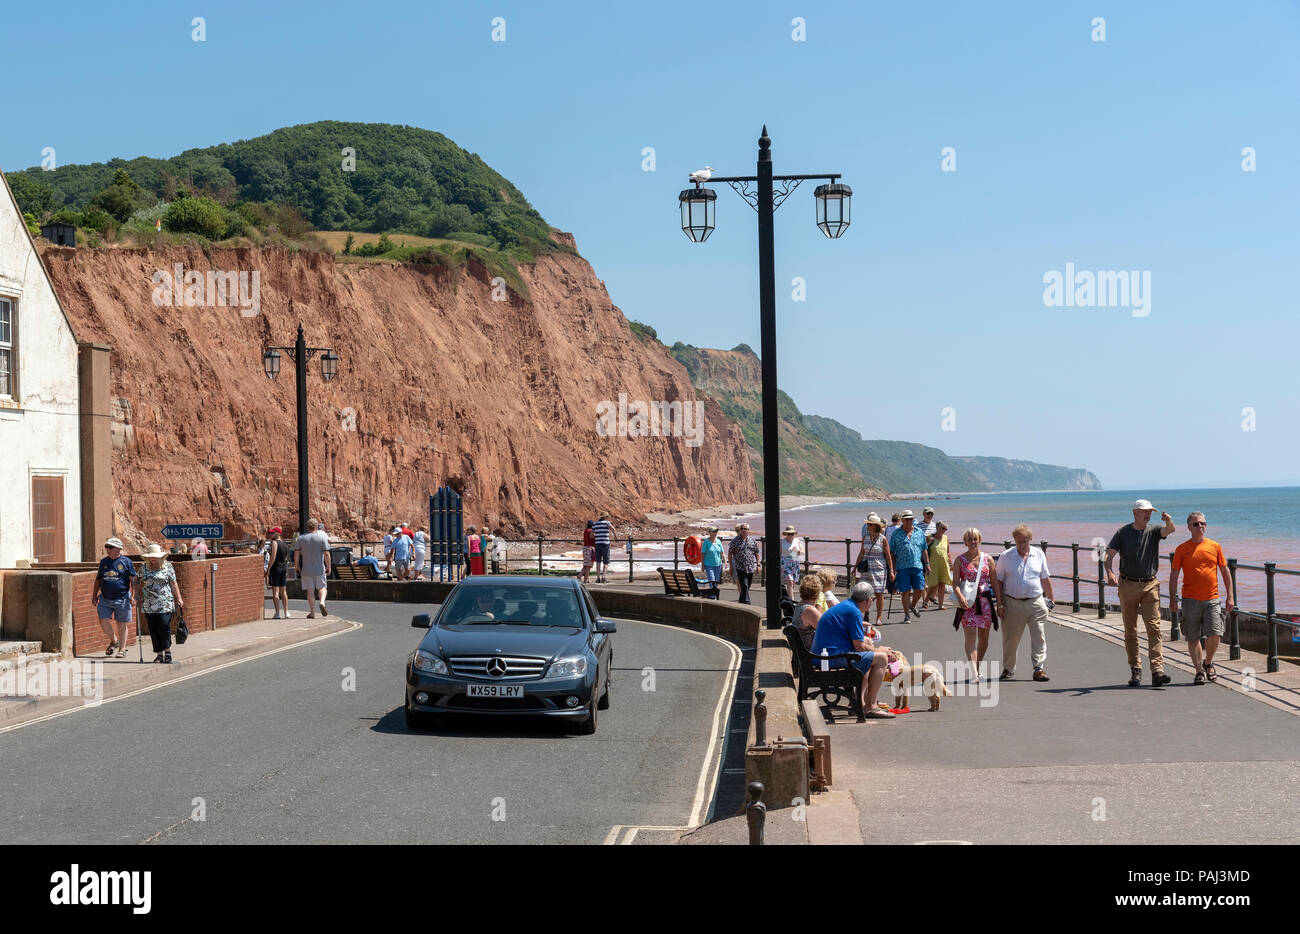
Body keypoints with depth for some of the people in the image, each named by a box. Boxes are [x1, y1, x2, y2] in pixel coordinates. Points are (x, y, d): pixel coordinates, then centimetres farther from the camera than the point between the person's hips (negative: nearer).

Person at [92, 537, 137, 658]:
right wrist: (94, 595, 15)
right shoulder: (103, 562, 12)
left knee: (121, 624, 3)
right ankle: (113, 641, 20)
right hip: (105, 598, 4)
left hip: (122, 598, -4)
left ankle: (122, 650, 14)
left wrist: (133, 595, -9)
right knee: (103, 621, -5)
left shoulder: (126, 561, -1)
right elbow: (98, 579, 20)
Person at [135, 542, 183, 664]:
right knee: (153, 630, 1)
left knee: (164, 627, -11)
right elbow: (139, 584, 18)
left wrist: (179, 599, 2)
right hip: (149, 605, 3)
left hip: (165, 604, -3)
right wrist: (138, 596, 7)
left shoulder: (168, 566, 5)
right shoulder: (144, 568, 10)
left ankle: (167, 652, 5)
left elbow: (173, 584, 6)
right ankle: (159, 654, 8)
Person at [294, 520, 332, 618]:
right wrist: (328, 567, -4)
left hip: (306, 569, 2)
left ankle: (312, 613, 8)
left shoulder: (301, 538, 2)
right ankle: (322, 602, -14)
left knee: (310, 591, 8)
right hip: (320, 568, -1)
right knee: (321, 587, 13)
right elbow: (326, 554, -11)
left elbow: (296, 553, 1)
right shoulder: (323, 537, -6)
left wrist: (296, 566, 11)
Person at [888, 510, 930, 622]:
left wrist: (927, 564, 11)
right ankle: (907, 615, 8)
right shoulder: (896, 533, 3)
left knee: (920, 590, 1)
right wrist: (892, 568, -3)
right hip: (902, 567, -3)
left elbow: (924, 550, 17)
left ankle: (912, 606, 30)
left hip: (917, 566, 3)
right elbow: (891, 552, 3)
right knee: (905, 591, -3)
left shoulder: (919, 532, 11)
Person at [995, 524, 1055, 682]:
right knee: (1010, 639, 6)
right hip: (1012, 603, -1)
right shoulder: (1005, 556, 2)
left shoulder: (1039, 554, 8)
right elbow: (999, 581, 3)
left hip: (1036, 602, 1)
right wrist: (1000, 604, -3)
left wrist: (1051, 598, 17)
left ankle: (1039, 668, -4)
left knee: (1039, 637, -6)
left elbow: (1045, 578, 17)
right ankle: (1008, 669, 22)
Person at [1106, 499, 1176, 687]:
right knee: (1130, 631, 4)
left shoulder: (1154, 531, 5)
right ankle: (1135, 671, 14)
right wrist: (1109, 573, -24)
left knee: (1154, 627, -11)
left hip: (1150, 585, 0)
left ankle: (1157, 671, -17)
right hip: (1128, 585, 0)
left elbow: (1170, 530, -16)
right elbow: (1109, 554, -5)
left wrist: (1169, 521, -39)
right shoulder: (1123, 532, 2)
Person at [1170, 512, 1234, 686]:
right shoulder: (1182, 549, 4)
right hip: (1190, 600, 0)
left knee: (1215, 634, -10)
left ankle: (1208, 663, 16)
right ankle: (1199, 671, 12)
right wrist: (1173, 601, -1)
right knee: (1193, 638, 0)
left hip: (1212, 599, 1)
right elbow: (1174, 576, 5)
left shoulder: (1215, 546, 7)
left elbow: (1225, 572, 12)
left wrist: (1229, 597, 6)